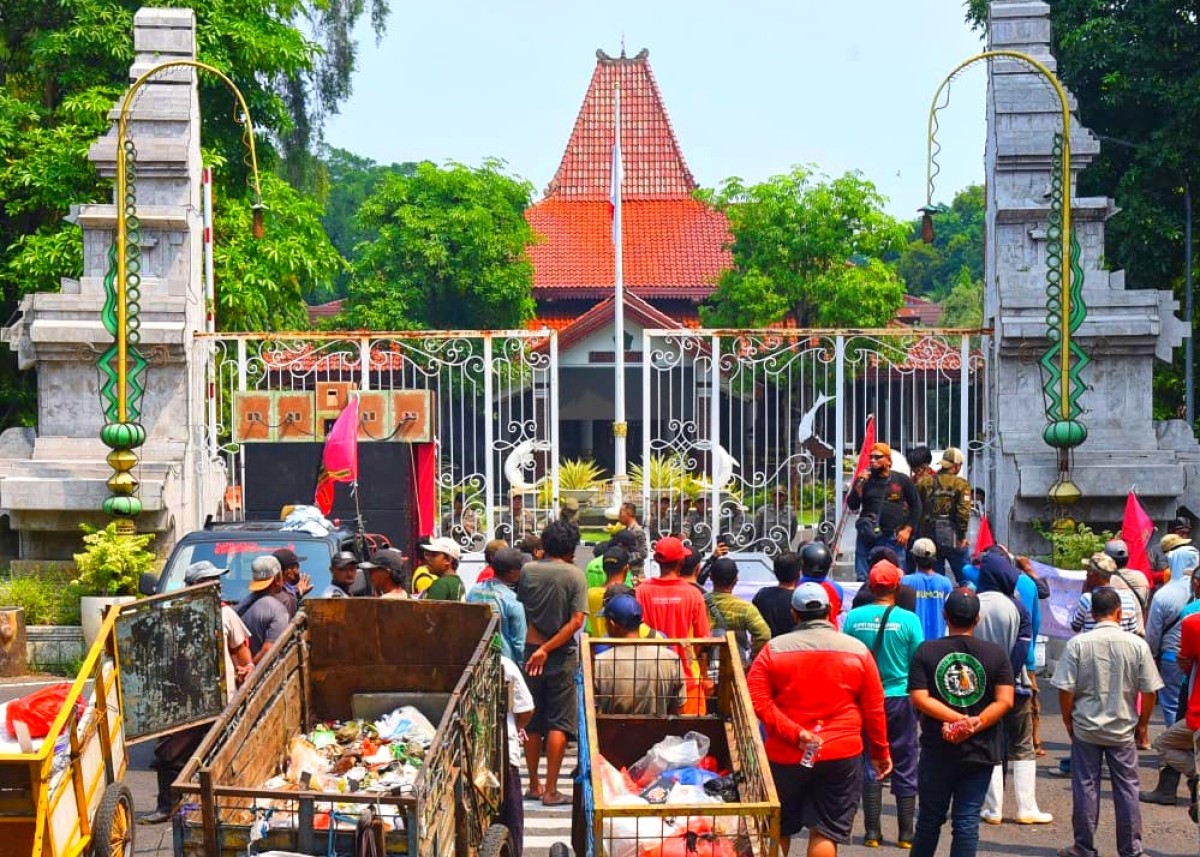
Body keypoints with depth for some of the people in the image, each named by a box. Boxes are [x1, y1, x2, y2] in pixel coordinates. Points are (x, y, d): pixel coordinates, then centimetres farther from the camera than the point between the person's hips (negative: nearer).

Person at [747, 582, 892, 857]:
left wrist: (794, 733, -14)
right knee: (826, 833, 3)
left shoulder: (774, 649, -2)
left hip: (785, 755, 0)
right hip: (841, 755, 0)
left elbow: (756, 700, -13)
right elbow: (874, 709, 3)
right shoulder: (857, 650, 0)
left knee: (779, 831, 16)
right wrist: (881, 752, 13)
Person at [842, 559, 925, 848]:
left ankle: (872, 832, 10)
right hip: (900, 698, -1)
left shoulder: (853, 618, -5)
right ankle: (906, 833, 11)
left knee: (870, 765, 9)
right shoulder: (908, 619, -10)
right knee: (904, 767, 8)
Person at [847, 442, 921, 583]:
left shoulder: (902, 480, 4)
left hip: (894, 538, -1)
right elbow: (852, 506, 1)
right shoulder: (865, 480, 7)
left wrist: (907, 529, 1)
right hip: (868, 536, 1)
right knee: (863, 578, 3)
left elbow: (916, 506, 9)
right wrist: (860, 484, -11)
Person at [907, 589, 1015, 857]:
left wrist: (959, 720, -15)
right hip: (980, 752, 0)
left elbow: (919, 698, -12)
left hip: (937, 751, 0)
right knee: (967, 821, 3)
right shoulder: (996, 654, -1)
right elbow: (1005, 701, -10)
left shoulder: (926, 651, -3)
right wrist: (973, 725, -14)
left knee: (930, 819, 13)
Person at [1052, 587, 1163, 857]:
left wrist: (1068, 720, 6)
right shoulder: (1137, 645, -8)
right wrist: (1142, 724, 11)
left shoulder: (1078, 643, -11)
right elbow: (1149, 691, -3)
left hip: (1086, 727, 0)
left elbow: (1065, 689, -9)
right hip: (1123, 729, 1)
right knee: (1127, 788, 9)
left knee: (1085, 787, 8)